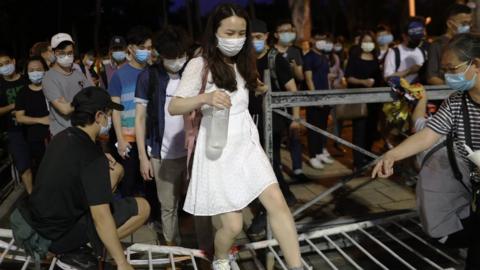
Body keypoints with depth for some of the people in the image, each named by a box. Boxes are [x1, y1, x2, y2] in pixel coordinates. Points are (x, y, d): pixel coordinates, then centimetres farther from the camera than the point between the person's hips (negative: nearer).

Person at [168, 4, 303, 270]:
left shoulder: (243, 63, 14)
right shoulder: (199, 65, -7)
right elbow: (173, 107, -15)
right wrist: (204, 98, -29)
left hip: (247, 144, 6)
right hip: (218, 151, -5)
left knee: (278, 203, -11)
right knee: (233, 225, -2)